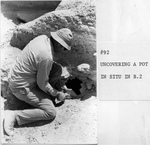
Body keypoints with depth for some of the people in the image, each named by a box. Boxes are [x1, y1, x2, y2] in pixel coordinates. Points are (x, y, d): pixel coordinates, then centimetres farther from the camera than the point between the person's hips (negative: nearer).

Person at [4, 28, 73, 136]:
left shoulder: (43, 38, -4)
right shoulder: (47, 57, -30)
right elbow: (42, 84, -19)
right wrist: (57, 94, -3)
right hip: (22, 88, -9)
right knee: (51, 113, -8)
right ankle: (15, 116, -9)